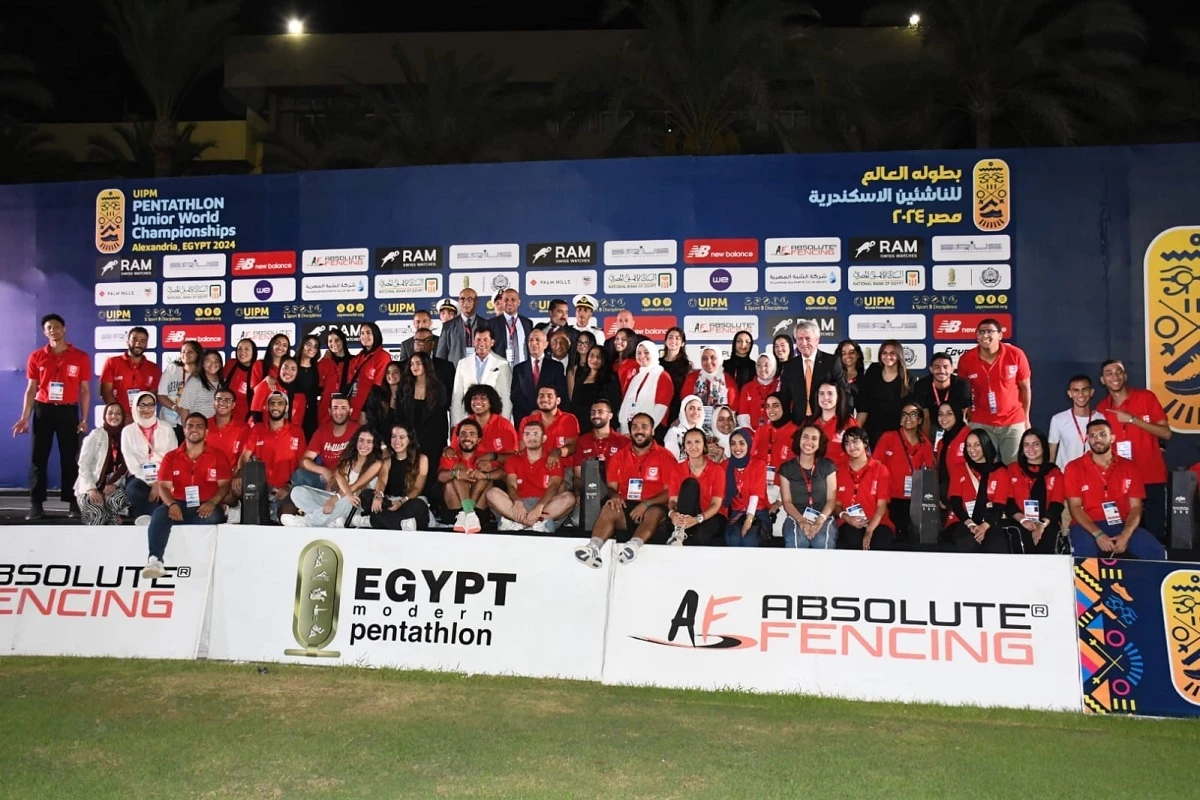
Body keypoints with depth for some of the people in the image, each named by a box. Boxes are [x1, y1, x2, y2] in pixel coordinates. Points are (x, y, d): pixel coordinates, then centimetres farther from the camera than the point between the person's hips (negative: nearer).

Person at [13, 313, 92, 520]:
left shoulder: (81, 357, 0)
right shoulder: (36, 357, 4)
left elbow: (85, 390, 3)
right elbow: (31, 389, 6)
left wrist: (84, 419, -3)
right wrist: (24, 417, -2)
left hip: (68, 411, -1)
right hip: (43, 410, 1)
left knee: (70, 458, 2)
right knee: (38, 458, 1)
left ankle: (74, 503, 7)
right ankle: (36, 504, 5)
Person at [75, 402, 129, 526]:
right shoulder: (95, 435, -2)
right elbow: (83, 465, -6)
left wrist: (114, 484, -14)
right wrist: (91, 489, -17)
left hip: (114, 486, 2)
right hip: (90, 487, -2)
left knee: (118, 499, -34)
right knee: (97, 513, -33)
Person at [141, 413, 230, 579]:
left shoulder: (218, 456, 10)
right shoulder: (171, 457, 14)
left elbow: (224, 485, 1)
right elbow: (163, 486, 4)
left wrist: (212, 503, -21)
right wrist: (172, 505, -19)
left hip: (206, 506, -1)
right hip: (179, 505, 2)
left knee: (213, 517, -37)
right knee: (159, 514, -31)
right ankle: (155, 560, -40)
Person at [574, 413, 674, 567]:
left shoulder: (665, 456, 3)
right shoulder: (619, 456, 14)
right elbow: (611, 486, 11)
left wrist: (646, 504, -18)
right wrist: (614, 496, -15)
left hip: (652, 508, -2)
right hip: (626, 508, 3)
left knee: (655, 513, -36)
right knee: (608, 509, -29)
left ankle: (633, 546, -63)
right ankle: (594, 547, -53)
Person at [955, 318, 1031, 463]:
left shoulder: (1016, 355, -11)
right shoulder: (966, 359, -9)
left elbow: (1025, 388, 0)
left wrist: (1026, 418, 6)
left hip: (1013, 422, 0)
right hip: (981, 424, 0)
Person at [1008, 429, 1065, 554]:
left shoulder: (1055, 472, 17)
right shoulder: (1012, 469, 18)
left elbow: (1057, 504, 3)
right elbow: (1008, 501, 6)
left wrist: (1043, 524, -17)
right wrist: (1023, 520, -15)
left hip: (1047, 524, 0)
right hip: (1019, 523, 0)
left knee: (1046, 538, -35)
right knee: (1023, 536, -35)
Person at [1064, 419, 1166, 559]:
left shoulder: (1129, 467, 11)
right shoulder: (1074, 468, 3)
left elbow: (1135, 507, 4)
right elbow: (1075, 507, -5)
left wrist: (1125, 535, -15)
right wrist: (1098, 534, -20)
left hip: (1122, 525, 3)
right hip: (1088, 526, -3)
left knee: (1157, 553, -23)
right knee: (1083, 555, -36)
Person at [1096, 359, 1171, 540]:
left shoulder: (1146, 397, -2)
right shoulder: (1101, 408, 6)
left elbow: (1166, 433, -7)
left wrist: (1132, 419, -15)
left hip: (1152, 478, -2)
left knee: (1155, 531, -2)